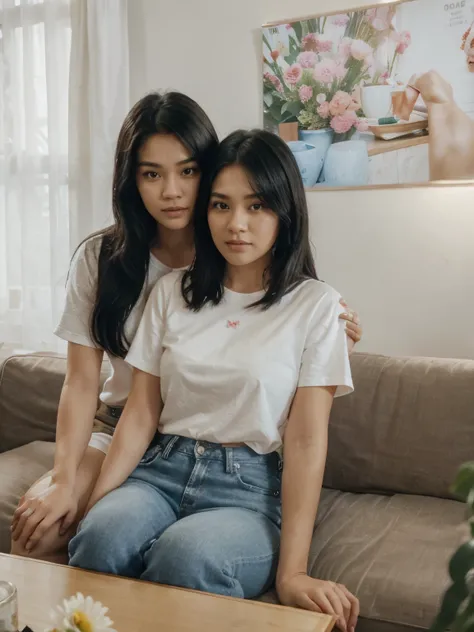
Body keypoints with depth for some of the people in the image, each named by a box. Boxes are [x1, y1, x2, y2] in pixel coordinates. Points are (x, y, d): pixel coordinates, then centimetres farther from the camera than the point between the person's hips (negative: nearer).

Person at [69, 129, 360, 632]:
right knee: (100, 538, -31)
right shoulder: (171, 292, 10)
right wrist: (91, 506, -8)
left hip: (250, 484, -2)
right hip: (163, 468, 3)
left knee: (184, 554, -34)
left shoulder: (314, 304, 0)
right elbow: (140, 414, 6)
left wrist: (292, 571, -15)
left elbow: (306, 440, -6)